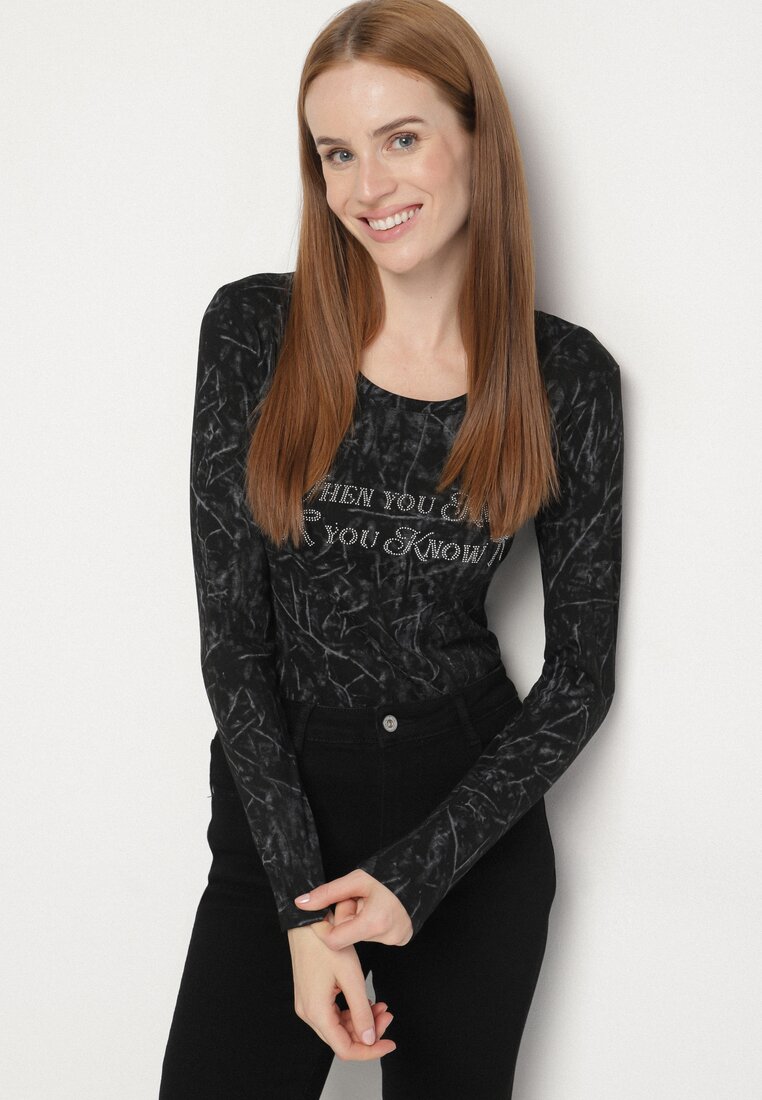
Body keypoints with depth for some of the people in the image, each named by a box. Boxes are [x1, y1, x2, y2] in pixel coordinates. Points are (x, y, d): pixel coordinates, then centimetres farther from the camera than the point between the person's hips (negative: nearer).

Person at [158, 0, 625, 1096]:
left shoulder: (568, 375, -6)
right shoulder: (254, 330, -7)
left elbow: (580, 678, -2)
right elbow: (231, 633, -7)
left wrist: (416, 876, -11)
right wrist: (305, 901, -13)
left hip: (478, 809, 1)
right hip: (280, 809, 0)